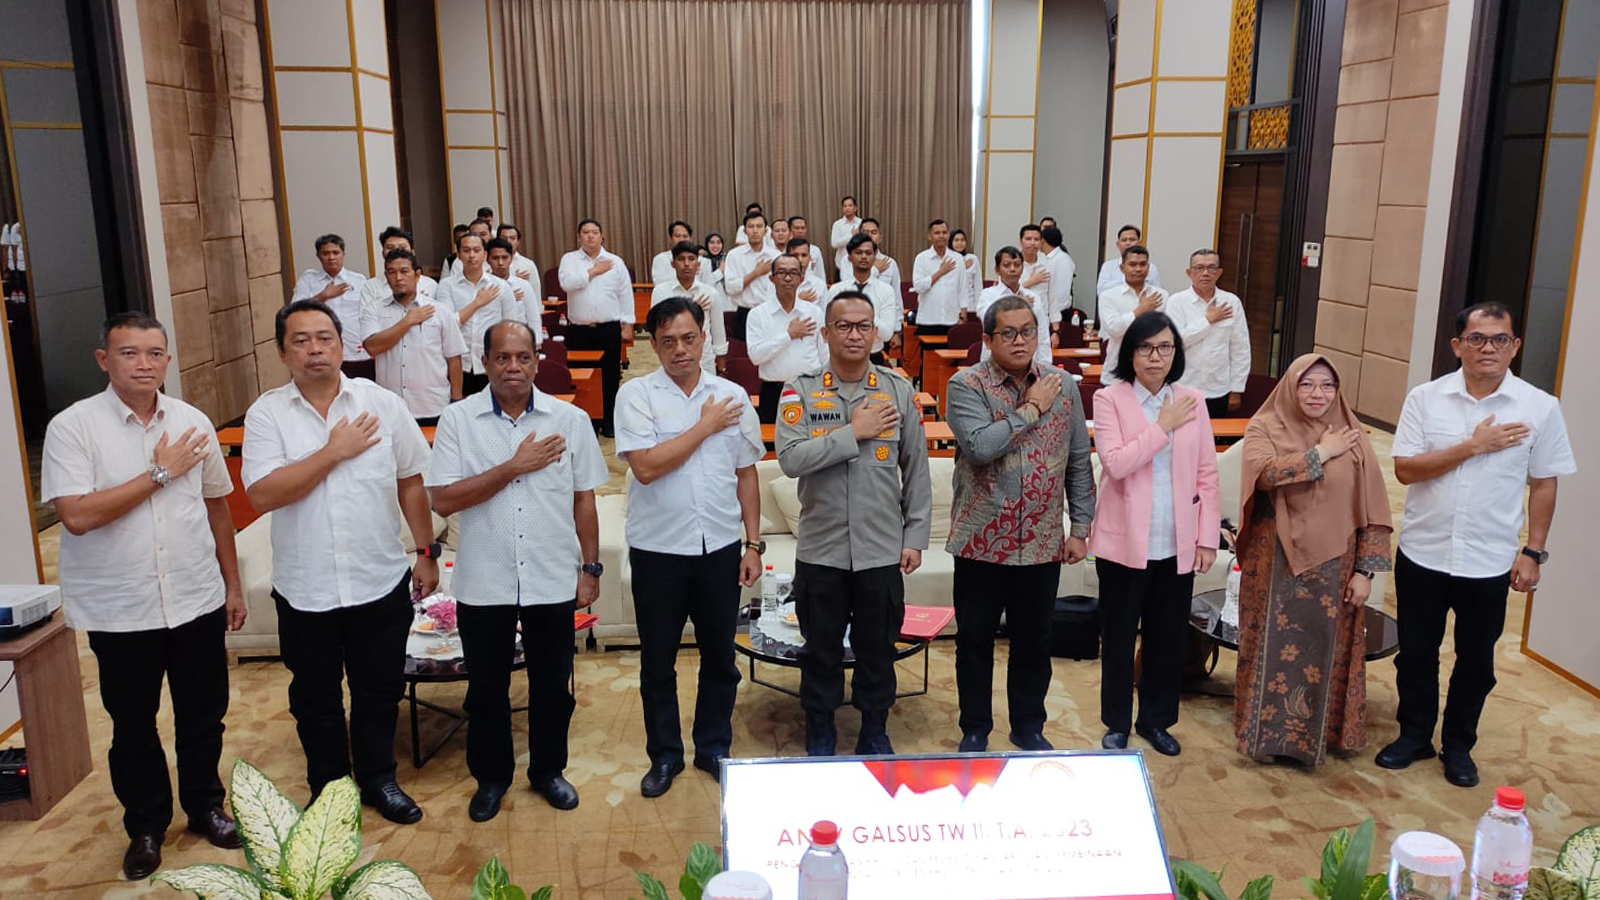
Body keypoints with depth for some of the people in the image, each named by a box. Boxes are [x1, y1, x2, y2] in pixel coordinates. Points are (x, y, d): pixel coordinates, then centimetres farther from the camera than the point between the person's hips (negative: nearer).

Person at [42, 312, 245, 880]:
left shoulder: (193, 423, 1)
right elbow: (76, 515, -21)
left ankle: (205, 806, 37)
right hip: (120, 613, -3)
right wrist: (160, 473, -17)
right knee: (133, 726, 14)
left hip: (198, 603, 3)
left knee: (203, 716, 15)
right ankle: (146, 826, 34)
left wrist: (232, 584, 12)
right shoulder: (73, 427, -10)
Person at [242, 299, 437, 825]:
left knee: (379, 692, 15)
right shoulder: (267, 414, -5)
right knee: (315, 700, 16)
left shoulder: (381, 404, -2)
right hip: (306, 590, 0)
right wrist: (334, 451, -17)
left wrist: (427, 553, 4)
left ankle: (378, 779, 35)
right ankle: (328, 791, 35)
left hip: (381, 581, 1)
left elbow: (410, 483, 4)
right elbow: (262, 494, -17)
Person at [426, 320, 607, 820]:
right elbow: (443, 500, -13)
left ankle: (548, 770, 36)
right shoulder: (458, 420, -6)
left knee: (551, 685, 15)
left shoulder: (570, 419, -2)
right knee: (486, 688, 15)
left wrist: (590, 567, 3)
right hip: (483, 585, 0)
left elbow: (583, 498, 3)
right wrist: (514, 466, -18)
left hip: (554, 581, 1)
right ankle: (491, 775, 36)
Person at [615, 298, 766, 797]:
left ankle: (714, 749, 31)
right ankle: (665, 755, 28)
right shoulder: (636, 395, -5)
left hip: (720, 548, 2)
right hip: (658, 550, -2)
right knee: (657, 661, 11)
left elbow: (746, 474, 8)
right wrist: (705, 426, -12)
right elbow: (645, 466, -18)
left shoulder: (732, 396, 3)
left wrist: (754, 544, 5)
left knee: (720, 657, 13)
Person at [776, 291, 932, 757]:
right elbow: (790, 458, -17)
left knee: (878, 646, 12)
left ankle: (875, 731, 32)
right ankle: (820, 730, 31)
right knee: (821, 647, 12)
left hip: (882, 549, 1)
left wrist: (915, 536, 3)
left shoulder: (898, 390, 1)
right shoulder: (801, 390, -3)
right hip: (821, 548, -1)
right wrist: (853, 432, -18)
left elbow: (916, 470, 5)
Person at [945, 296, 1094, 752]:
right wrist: (1031, 409, -17)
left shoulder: (1062, 385, 3)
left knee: (1034, 639, 15)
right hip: (982, 541, -2)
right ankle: (975, 729, 28)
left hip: (1043, 543, 3)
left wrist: (1080, 529, 5)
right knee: (975, 639, 10)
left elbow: (1078, 463, 7)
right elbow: (979, 447, -26)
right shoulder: (967, 385, -8)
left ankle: (1028, 726, 33)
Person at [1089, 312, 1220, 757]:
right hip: (1124, 541, -3)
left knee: (1168, 638, 13)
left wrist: (1208, 537, 1)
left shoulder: (1193, 401, 4)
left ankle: (1155, 720, 32)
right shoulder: (1109, 399, -6)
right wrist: (1164, 426, -15)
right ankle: (1117, 724, 26)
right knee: (1119, 638, 10)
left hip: (1177, 544, 3)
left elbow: (1207, 474, 4)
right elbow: (1115, 462, -19)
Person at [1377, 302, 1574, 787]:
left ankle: (1459, 745, 33)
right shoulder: (1425, 398, -6)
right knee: (1416, 654, 14)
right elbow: (1405, 469, -12)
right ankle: (1414, 736, 33)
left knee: (1475, 661, 14)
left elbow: (1543, 484, 1)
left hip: (1489, 562, 0)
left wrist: (1533, 552, -1)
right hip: (1422, 553, 0)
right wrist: (1473, 446, -19)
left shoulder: (1540, 408, -5)